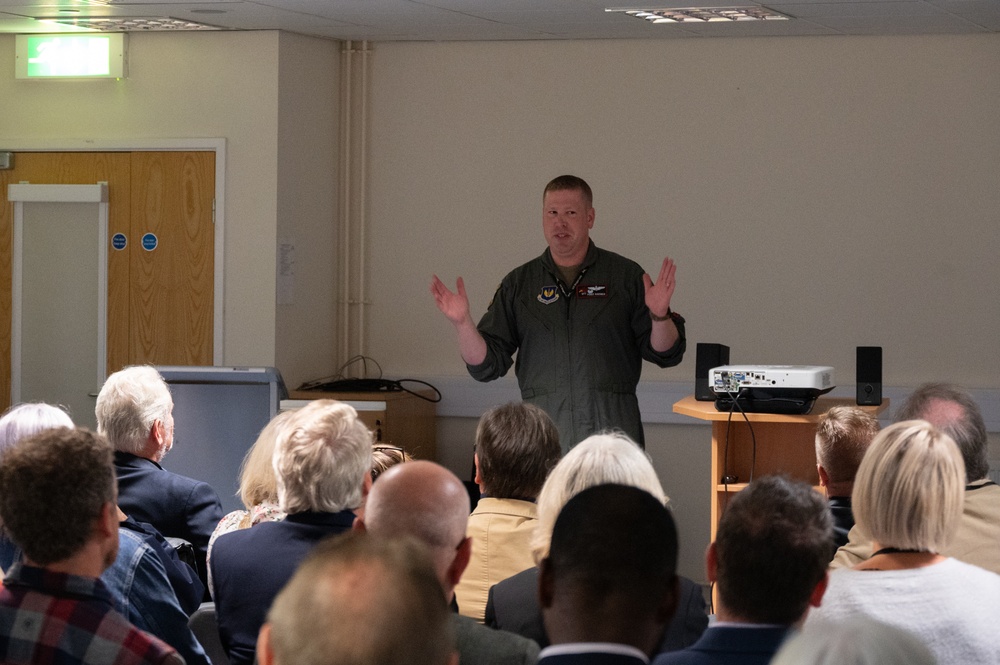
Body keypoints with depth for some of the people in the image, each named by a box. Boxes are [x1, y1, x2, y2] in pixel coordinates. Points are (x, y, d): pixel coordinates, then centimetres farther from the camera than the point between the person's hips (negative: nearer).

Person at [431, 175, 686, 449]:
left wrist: (660, 316, -16)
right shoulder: (518, 283, 12)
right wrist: (462, 323, -7)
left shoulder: (625, 275, 6)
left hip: (611, 430, -1)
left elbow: (666, 354, 3)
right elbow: (486, 365, 9)